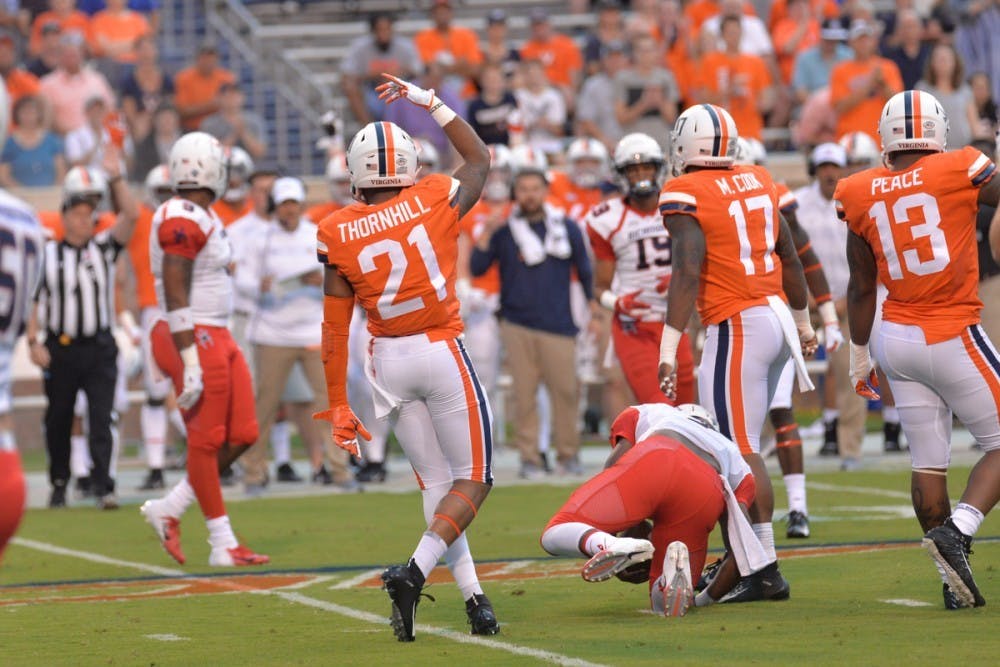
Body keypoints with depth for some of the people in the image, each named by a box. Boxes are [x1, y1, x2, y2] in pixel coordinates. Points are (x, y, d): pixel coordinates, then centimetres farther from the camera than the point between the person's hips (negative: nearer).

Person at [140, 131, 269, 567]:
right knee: (206, 441, -2)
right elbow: (175, 295, -20)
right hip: (195, 339, -10)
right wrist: (190, 361, -23)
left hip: (217, 337, 10)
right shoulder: (182, 220, -17)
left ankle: (169, 511, 16)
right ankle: (223, 545, 4)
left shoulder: (203, 217, 15)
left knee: (241, 435, 8)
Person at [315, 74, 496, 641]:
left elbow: (336, 328, -3)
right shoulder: (436, 202, -8)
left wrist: (339, 406, 4)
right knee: (473, 480, 4)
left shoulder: (339, 236, -5)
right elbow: (480, 159, 15)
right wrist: (430, 101, 18)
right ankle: (415, 572, -17)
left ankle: (474, 598, 7)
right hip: (442, 353, -3)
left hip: (389, 361, 3)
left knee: (436, 483, 13)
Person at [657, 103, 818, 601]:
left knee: (741, 451, -4)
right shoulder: (758, 182, 11)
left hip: (738, 328, -8)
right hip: (776, 314, 8)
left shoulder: (685, 196, -10)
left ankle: (765, 566, -4)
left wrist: (669, 349, -19)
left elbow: (688, 273, -20)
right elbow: (789, 259, 18)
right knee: (734, 443, 15)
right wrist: (802, 321, 31)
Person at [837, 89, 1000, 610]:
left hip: (895, 336, 5)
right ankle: (956, 531, -15)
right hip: (952, 337, -5)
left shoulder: (861, 195, 2)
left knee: (927, 461, 9)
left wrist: (859, 352, 20)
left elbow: (861, 287, 10)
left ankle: (954, 581, 9)